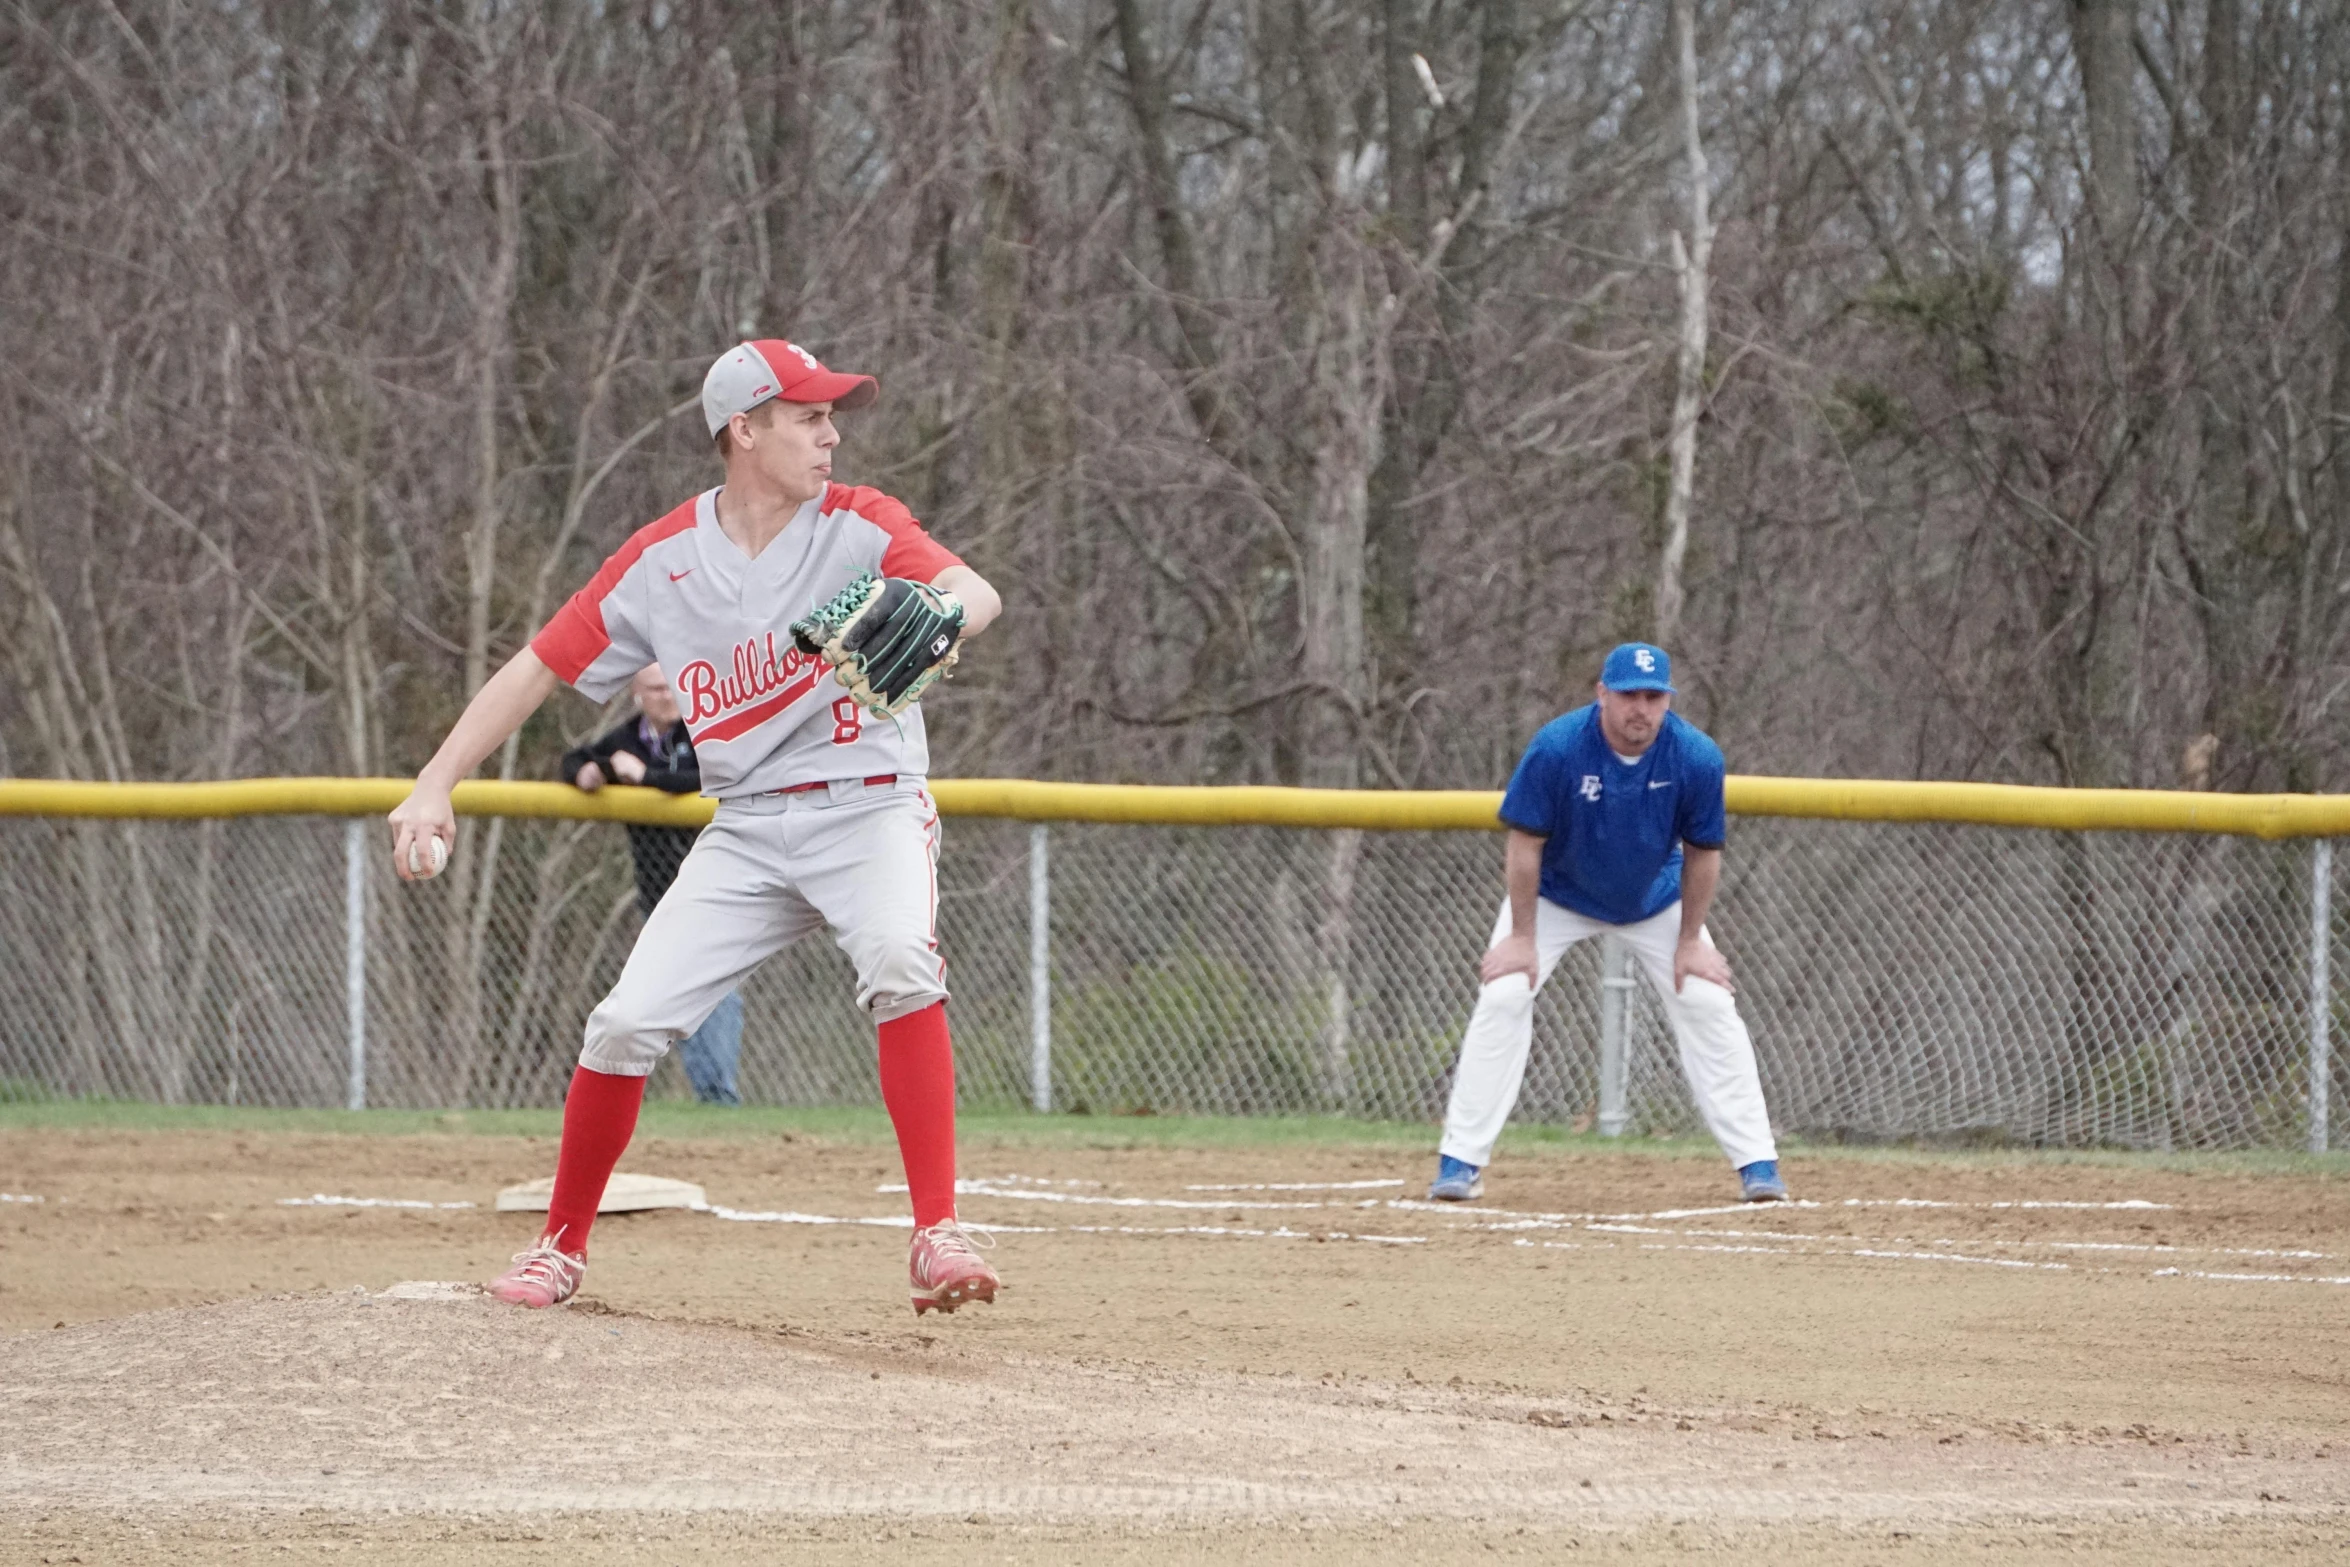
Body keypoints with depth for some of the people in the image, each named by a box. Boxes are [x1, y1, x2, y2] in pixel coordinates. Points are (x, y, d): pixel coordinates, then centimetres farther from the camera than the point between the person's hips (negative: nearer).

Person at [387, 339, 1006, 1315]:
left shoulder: (857, 528, -7)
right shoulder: (662, 564, 0)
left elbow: (977, 593, -24)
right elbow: (541, 667, 5)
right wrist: (435, 786, -4)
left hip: (869, 810, -3)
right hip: (746, 827, 3)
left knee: (900, 961, -33)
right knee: (626, 1024, -6)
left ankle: (938, 1235, -31)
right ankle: (561, 1249, 16)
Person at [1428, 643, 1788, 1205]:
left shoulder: (1697, 757, -26)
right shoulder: (1556, 748, -31)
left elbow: (1702, 853, -12)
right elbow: (1526, 844, -22)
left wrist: (1689, 941, -9)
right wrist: (1522, 937, -19)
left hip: (1654, 899, 1)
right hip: (1557, 894, -1)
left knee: (1708, 1005, -8)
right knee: (1503, 997, -15)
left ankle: (1757, 1164, -1)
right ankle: (1460, 1163, -9)